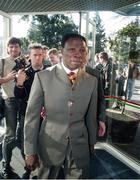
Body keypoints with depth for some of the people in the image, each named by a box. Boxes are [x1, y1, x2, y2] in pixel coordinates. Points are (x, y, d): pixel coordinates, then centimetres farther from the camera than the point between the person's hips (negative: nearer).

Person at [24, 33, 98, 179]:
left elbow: (91, 116, 6)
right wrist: (30, 151, -5)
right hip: (50, 145, -1)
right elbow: (32, 115, -7)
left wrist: (92, 144, 14)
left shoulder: (92, 80, -3)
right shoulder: (43, 77, -11)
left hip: (80, 146, 2)